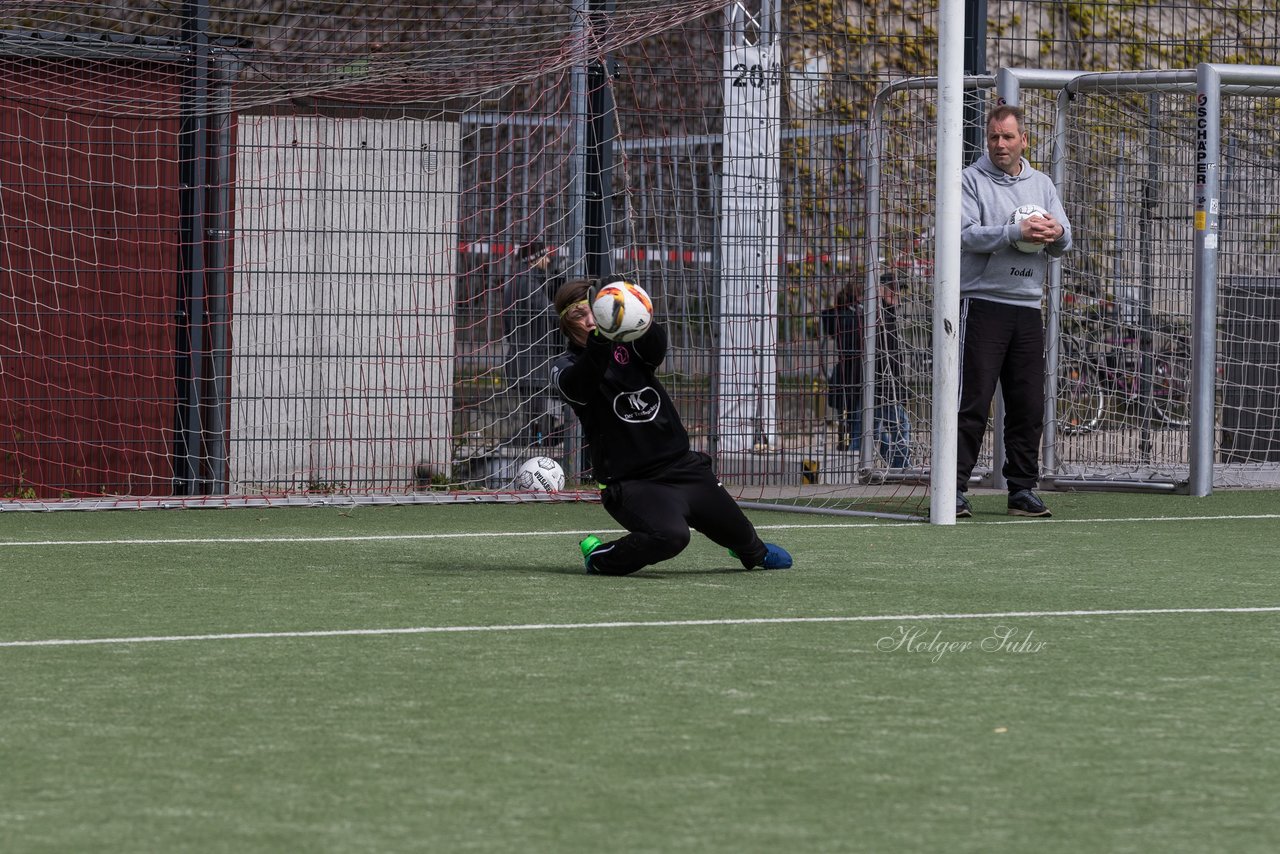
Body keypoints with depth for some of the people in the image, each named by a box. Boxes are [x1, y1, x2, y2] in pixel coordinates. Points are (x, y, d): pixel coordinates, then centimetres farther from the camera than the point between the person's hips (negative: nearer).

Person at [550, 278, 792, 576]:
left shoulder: (628, 343, 3)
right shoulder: (565, 368, -6)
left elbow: (656, 348, -20)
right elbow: (580, 385, -30)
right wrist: (600, 339, -49)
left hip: (682, 465, 5)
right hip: (630, 482, -5)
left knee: (741, 536, 16)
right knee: (670, 535, -35)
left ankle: (756, 553, 53)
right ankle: (600, 557, -9)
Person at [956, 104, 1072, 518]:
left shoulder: (1041, 184, 17)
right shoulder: (971, 181, 0)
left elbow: (1063, 243, 13)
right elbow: (966, 233, -13)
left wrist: (1057, 234, -10)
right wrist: (1016, 232, -22)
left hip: (1028, 308, 5)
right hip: (982, 302, -5)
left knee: (1029, 405, 6)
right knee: (972, 402, -9)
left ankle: (1023, 489, 13)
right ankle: (954, 488, -7)